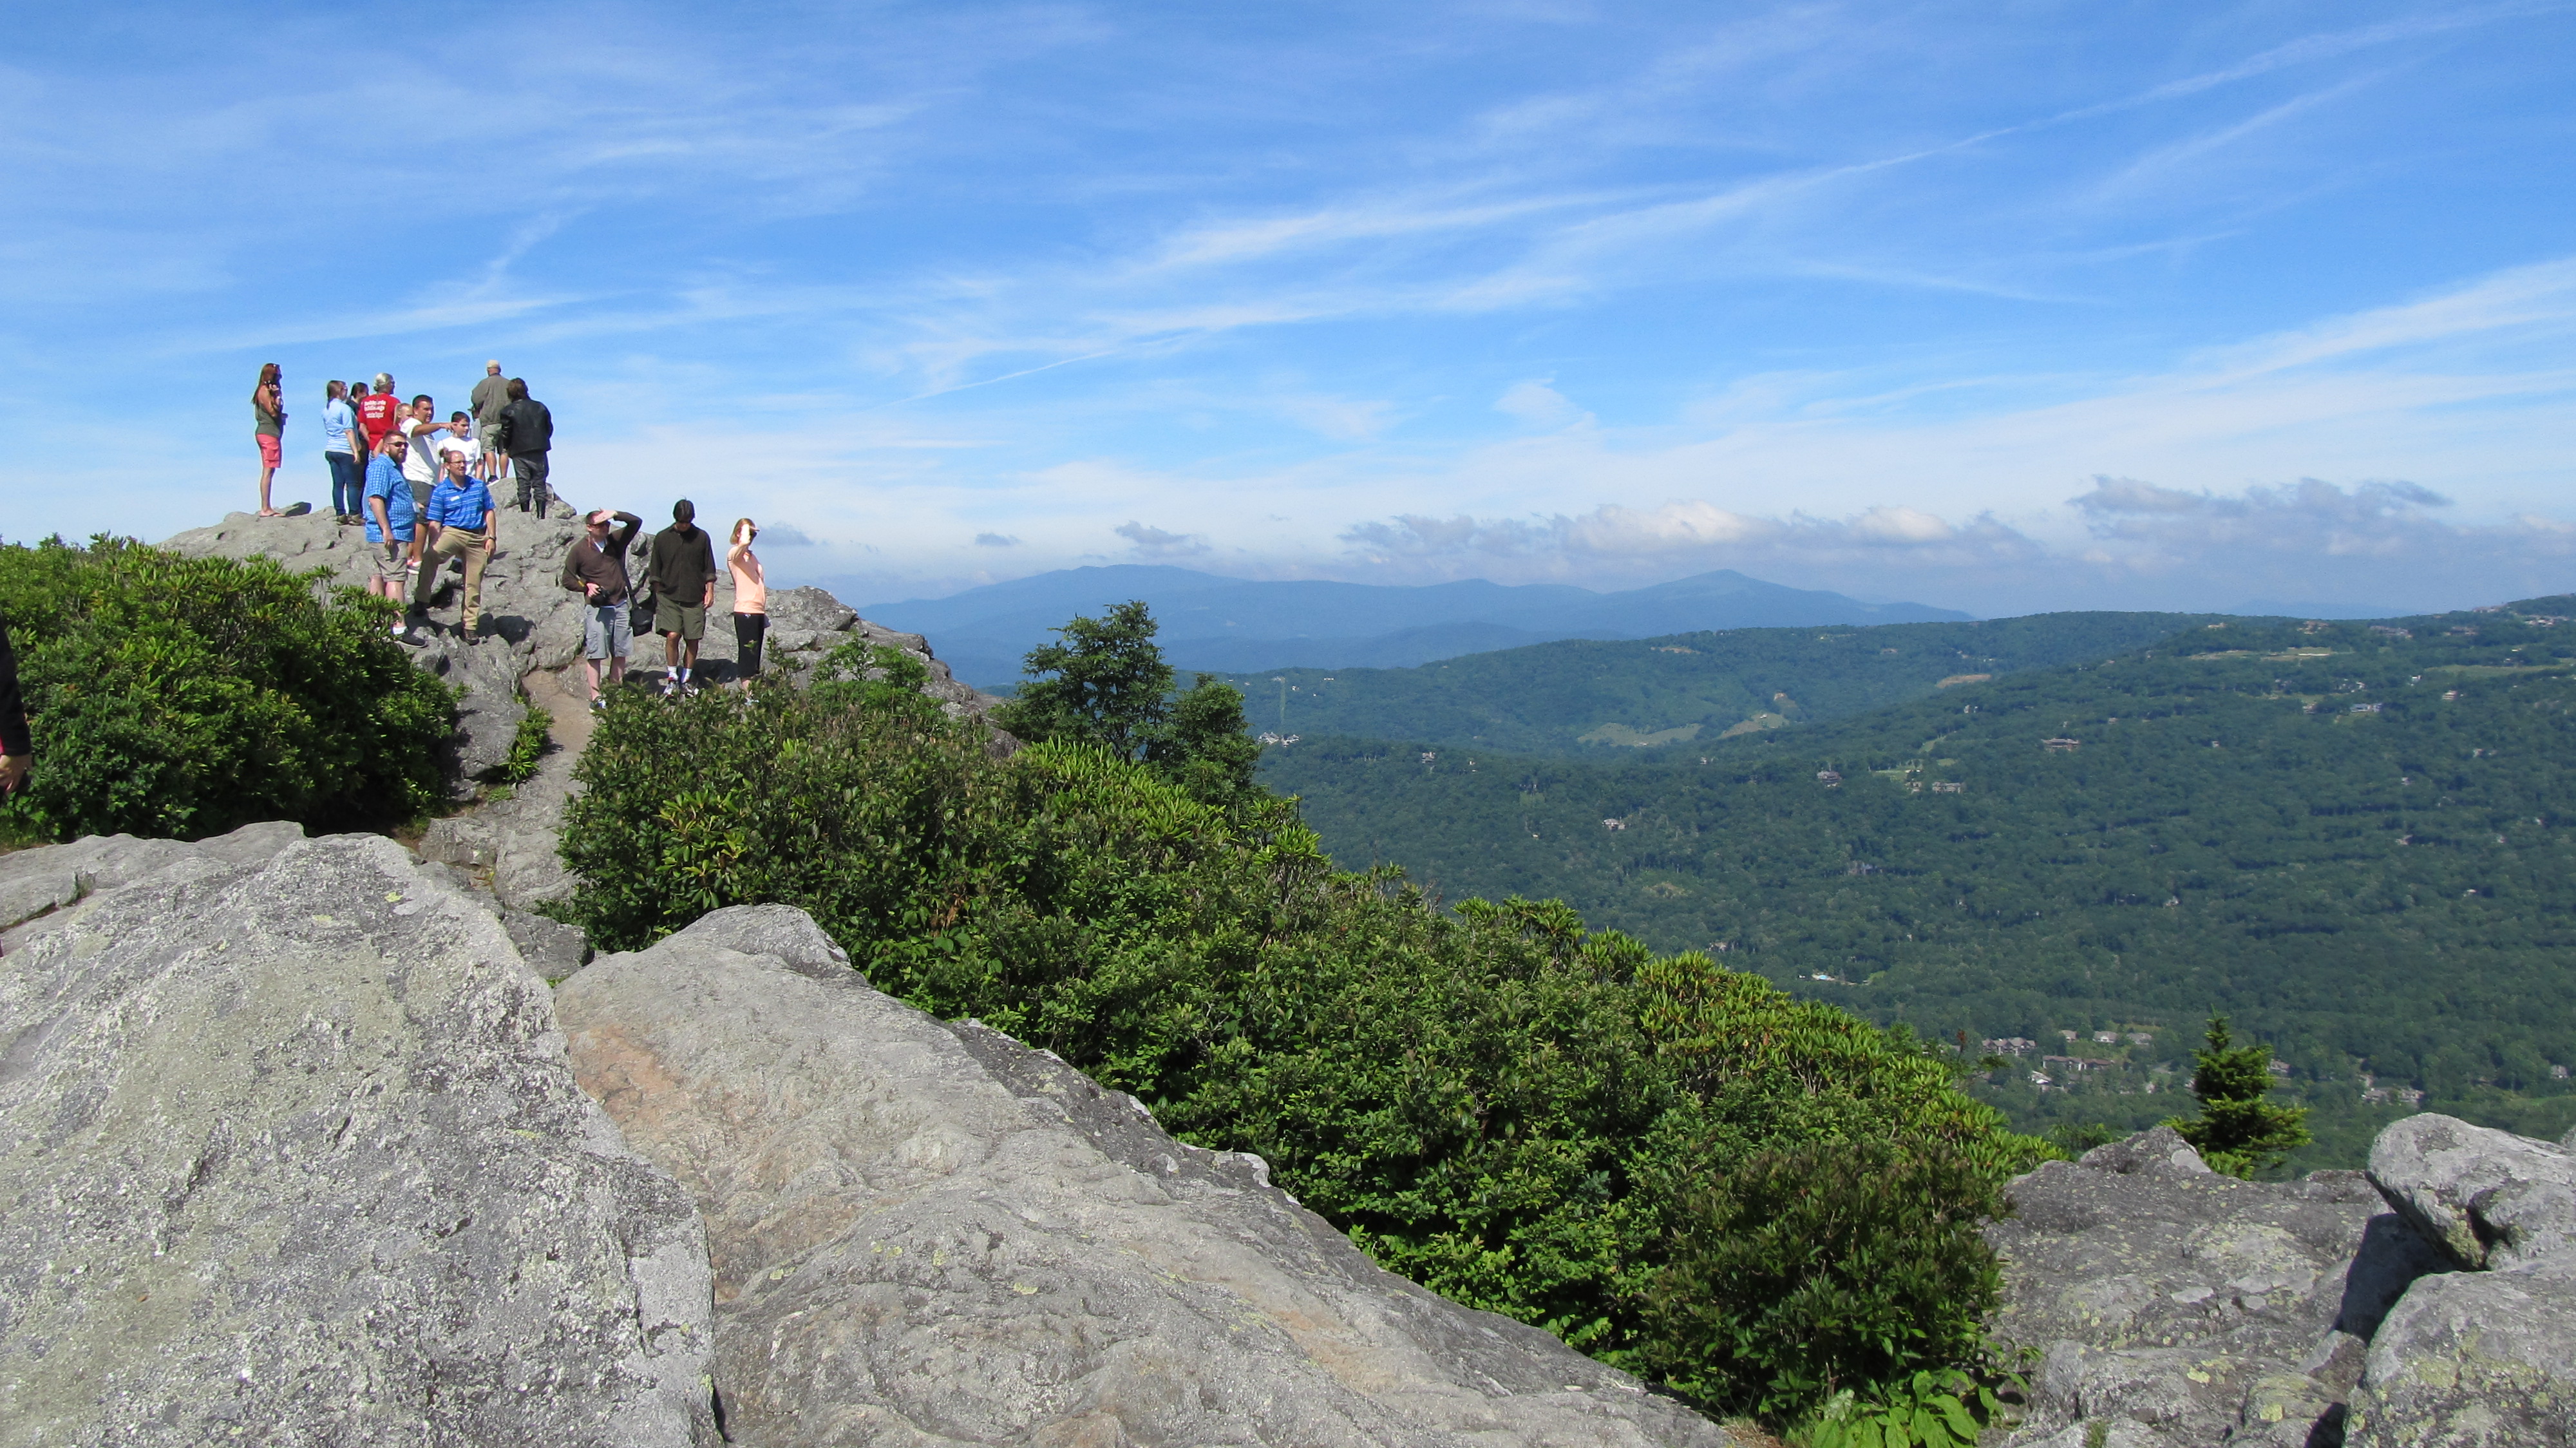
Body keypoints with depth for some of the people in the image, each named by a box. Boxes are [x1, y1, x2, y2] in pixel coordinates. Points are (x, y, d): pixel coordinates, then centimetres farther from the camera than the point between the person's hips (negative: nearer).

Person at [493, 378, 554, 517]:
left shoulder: (508, 411, -5)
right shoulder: (540, 407, 4)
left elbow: (506, 434, -3)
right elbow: (549, 428, 8)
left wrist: (506, 448, 14)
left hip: (519, 453, -2)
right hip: (539, 452, 2)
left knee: (523, 485, 2)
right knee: (539, 483, 5)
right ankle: (541, 515, 0)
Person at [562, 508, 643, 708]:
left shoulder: (616, 541, 7)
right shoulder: (579, 550, -1)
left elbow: (636, 522, -1)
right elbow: (567, 579, 4)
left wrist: (615, 515, -15)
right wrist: (586, 586, -11)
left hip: (620, 605, 4)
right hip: (596, 608, -4)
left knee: (620, 653, 6)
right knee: (594, 654, -4)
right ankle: (596, 697, -2)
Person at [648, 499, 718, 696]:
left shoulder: (701, 537, 4)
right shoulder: (662, 538, 5)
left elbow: (709, 569, 9)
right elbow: (656, 572, 10)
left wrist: (710, 591, 1)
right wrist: (657, 596, 8)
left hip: (695, 598, 1)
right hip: (669, 597, 0)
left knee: (692, 640, 2)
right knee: (672, 636, -12)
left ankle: (686, 680, 14)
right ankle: (672, 678, 1)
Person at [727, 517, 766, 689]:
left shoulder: (752, 556, 21)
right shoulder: (734, 553, -5)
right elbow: (744, 543, -30)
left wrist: (765, 611, 19)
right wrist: (746, 528, -10)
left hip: (758, 610, 8)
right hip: (745, 610, -8)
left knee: (756, 651, 9)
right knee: (748, 650, -8)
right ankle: (747, 688, -7)